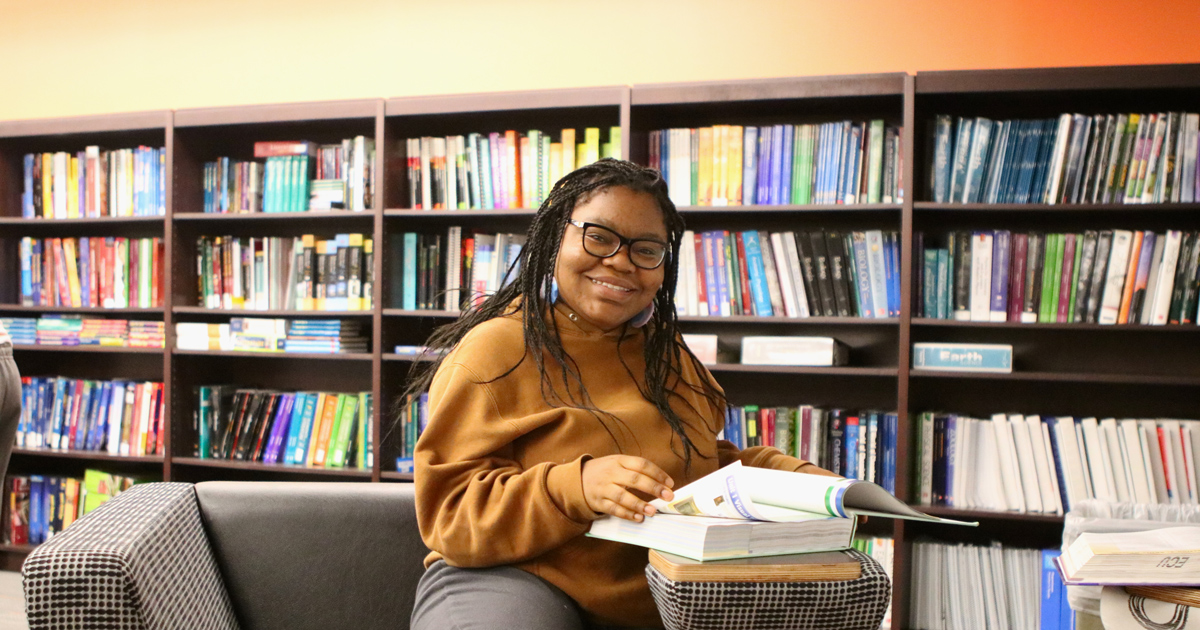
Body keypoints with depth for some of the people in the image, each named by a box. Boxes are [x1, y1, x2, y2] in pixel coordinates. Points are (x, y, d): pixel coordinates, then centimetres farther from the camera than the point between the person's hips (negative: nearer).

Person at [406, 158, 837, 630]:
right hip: (515, 579, -5)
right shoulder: (494, 351, -6)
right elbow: (450, 511, -13)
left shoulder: (667, 354, 15)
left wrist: (795, 477, 6)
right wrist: (575, 486, -29)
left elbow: (704, 463, 24)